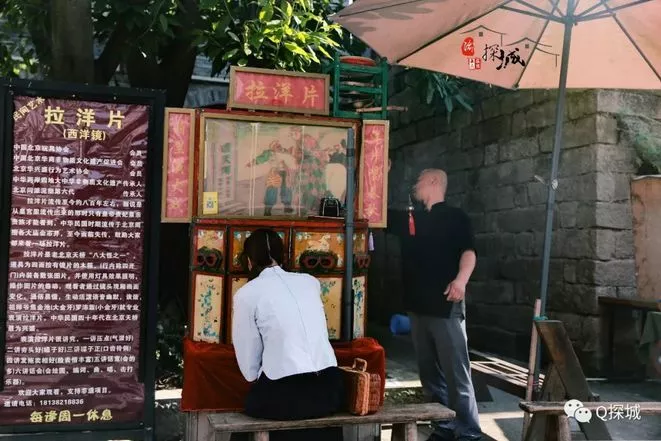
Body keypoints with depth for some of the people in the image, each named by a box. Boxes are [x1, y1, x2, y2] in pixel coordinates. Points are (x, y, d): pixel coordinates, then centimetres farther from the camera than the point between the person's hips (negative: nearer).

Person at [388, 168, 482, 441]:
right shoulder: (410, 219, 17)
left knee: (456, 373, -7)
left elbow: (469, 250, -13)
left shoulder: (455, 217, -1)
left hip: (445, 307, -7)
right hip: (418, 307, 7)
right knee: (429, 373, 11)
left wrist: (461, 279, -31)